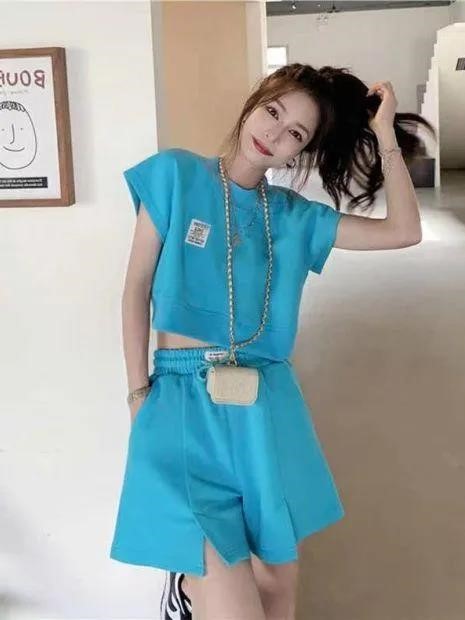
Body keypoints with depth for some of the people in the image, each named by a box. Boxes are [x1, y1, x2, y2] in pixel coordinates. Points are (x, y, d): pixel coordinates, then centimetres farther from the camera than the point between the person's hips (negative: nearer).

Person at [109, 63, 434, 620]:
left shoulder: (293, 215, 8)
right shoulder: (176, 175, 0)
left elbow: (404, 231, 5)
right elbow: (137, 286, 1)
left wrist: (385, 135, -1)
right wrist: (138, 393, -4)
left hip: (268, 406, 4)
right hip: (185, 398, -4)